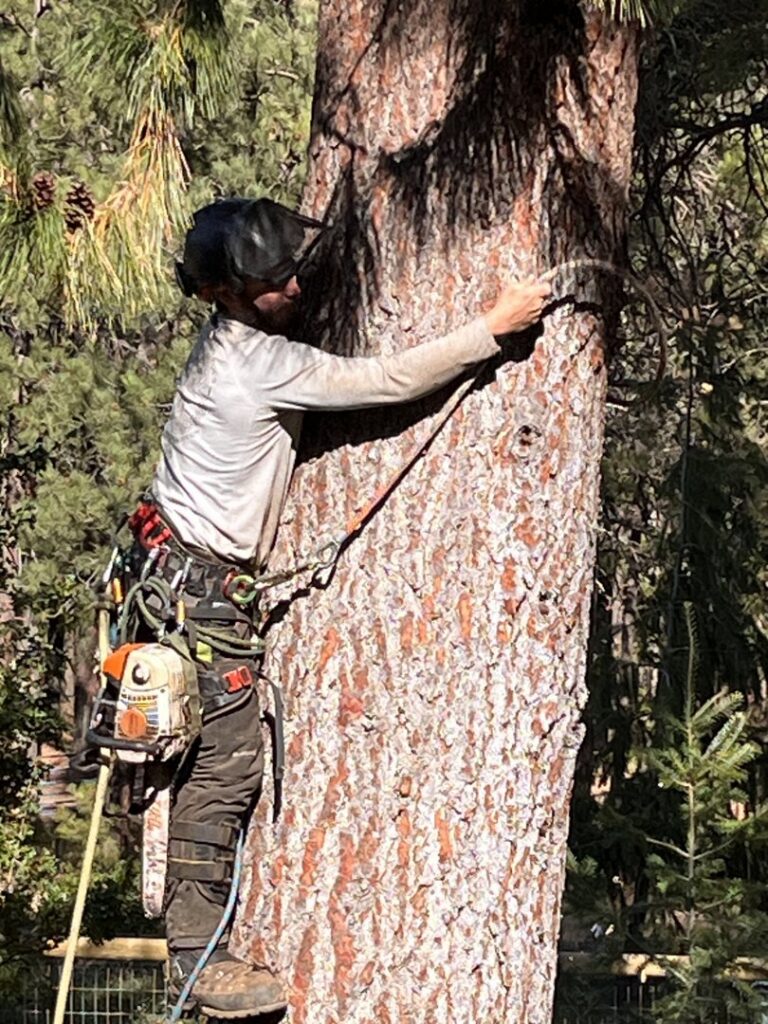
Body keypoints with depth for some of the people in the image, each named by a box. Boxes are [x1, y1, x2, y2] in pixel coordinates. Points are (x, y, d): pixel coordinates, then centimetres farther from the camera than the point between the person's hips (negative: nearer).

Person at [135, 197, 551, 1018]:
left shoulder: (242, 337, 7)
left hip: (192, 574, 10)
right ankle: (197, 953, -5)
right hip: (200, 581, -10)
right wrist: (494, 326, -19)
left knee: (217, 754, 12)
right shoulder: (259, 363, -22)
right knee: (228, 758, -8)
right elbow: (386, 381, -23)